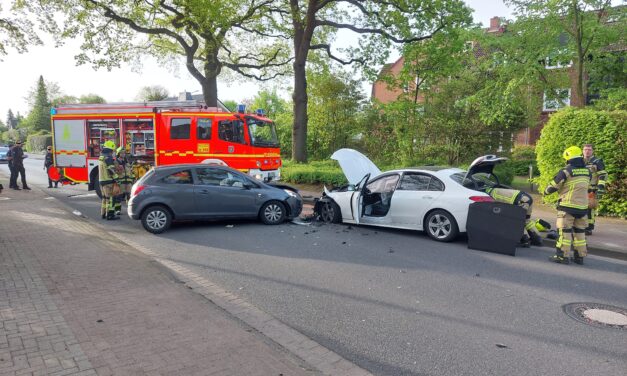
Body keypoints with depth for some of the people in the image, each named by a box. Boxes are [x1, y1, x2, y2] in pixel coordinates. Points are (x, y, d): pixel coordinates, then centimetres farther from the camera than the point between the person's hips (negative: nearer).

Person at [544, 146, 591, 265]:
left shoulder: (566, 171, -13)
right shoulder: (587, 172, 6)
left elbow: (554, 185, -5)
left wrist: (546, 191, 15)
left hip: (568, 206, -6)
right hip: (582, 206, 6)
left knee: (564, 230, -1)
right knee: (579, 231, 14)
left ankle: (563, 255, 0)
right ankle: (580, 256, 19)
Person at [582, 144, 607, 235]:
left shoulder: (597, 162, -2)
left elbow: (603, 175, -7)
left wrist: (601, 188, -16)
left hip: (592, 191, -5)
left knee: (590, 208, -7)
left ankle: (589, 228, -2)